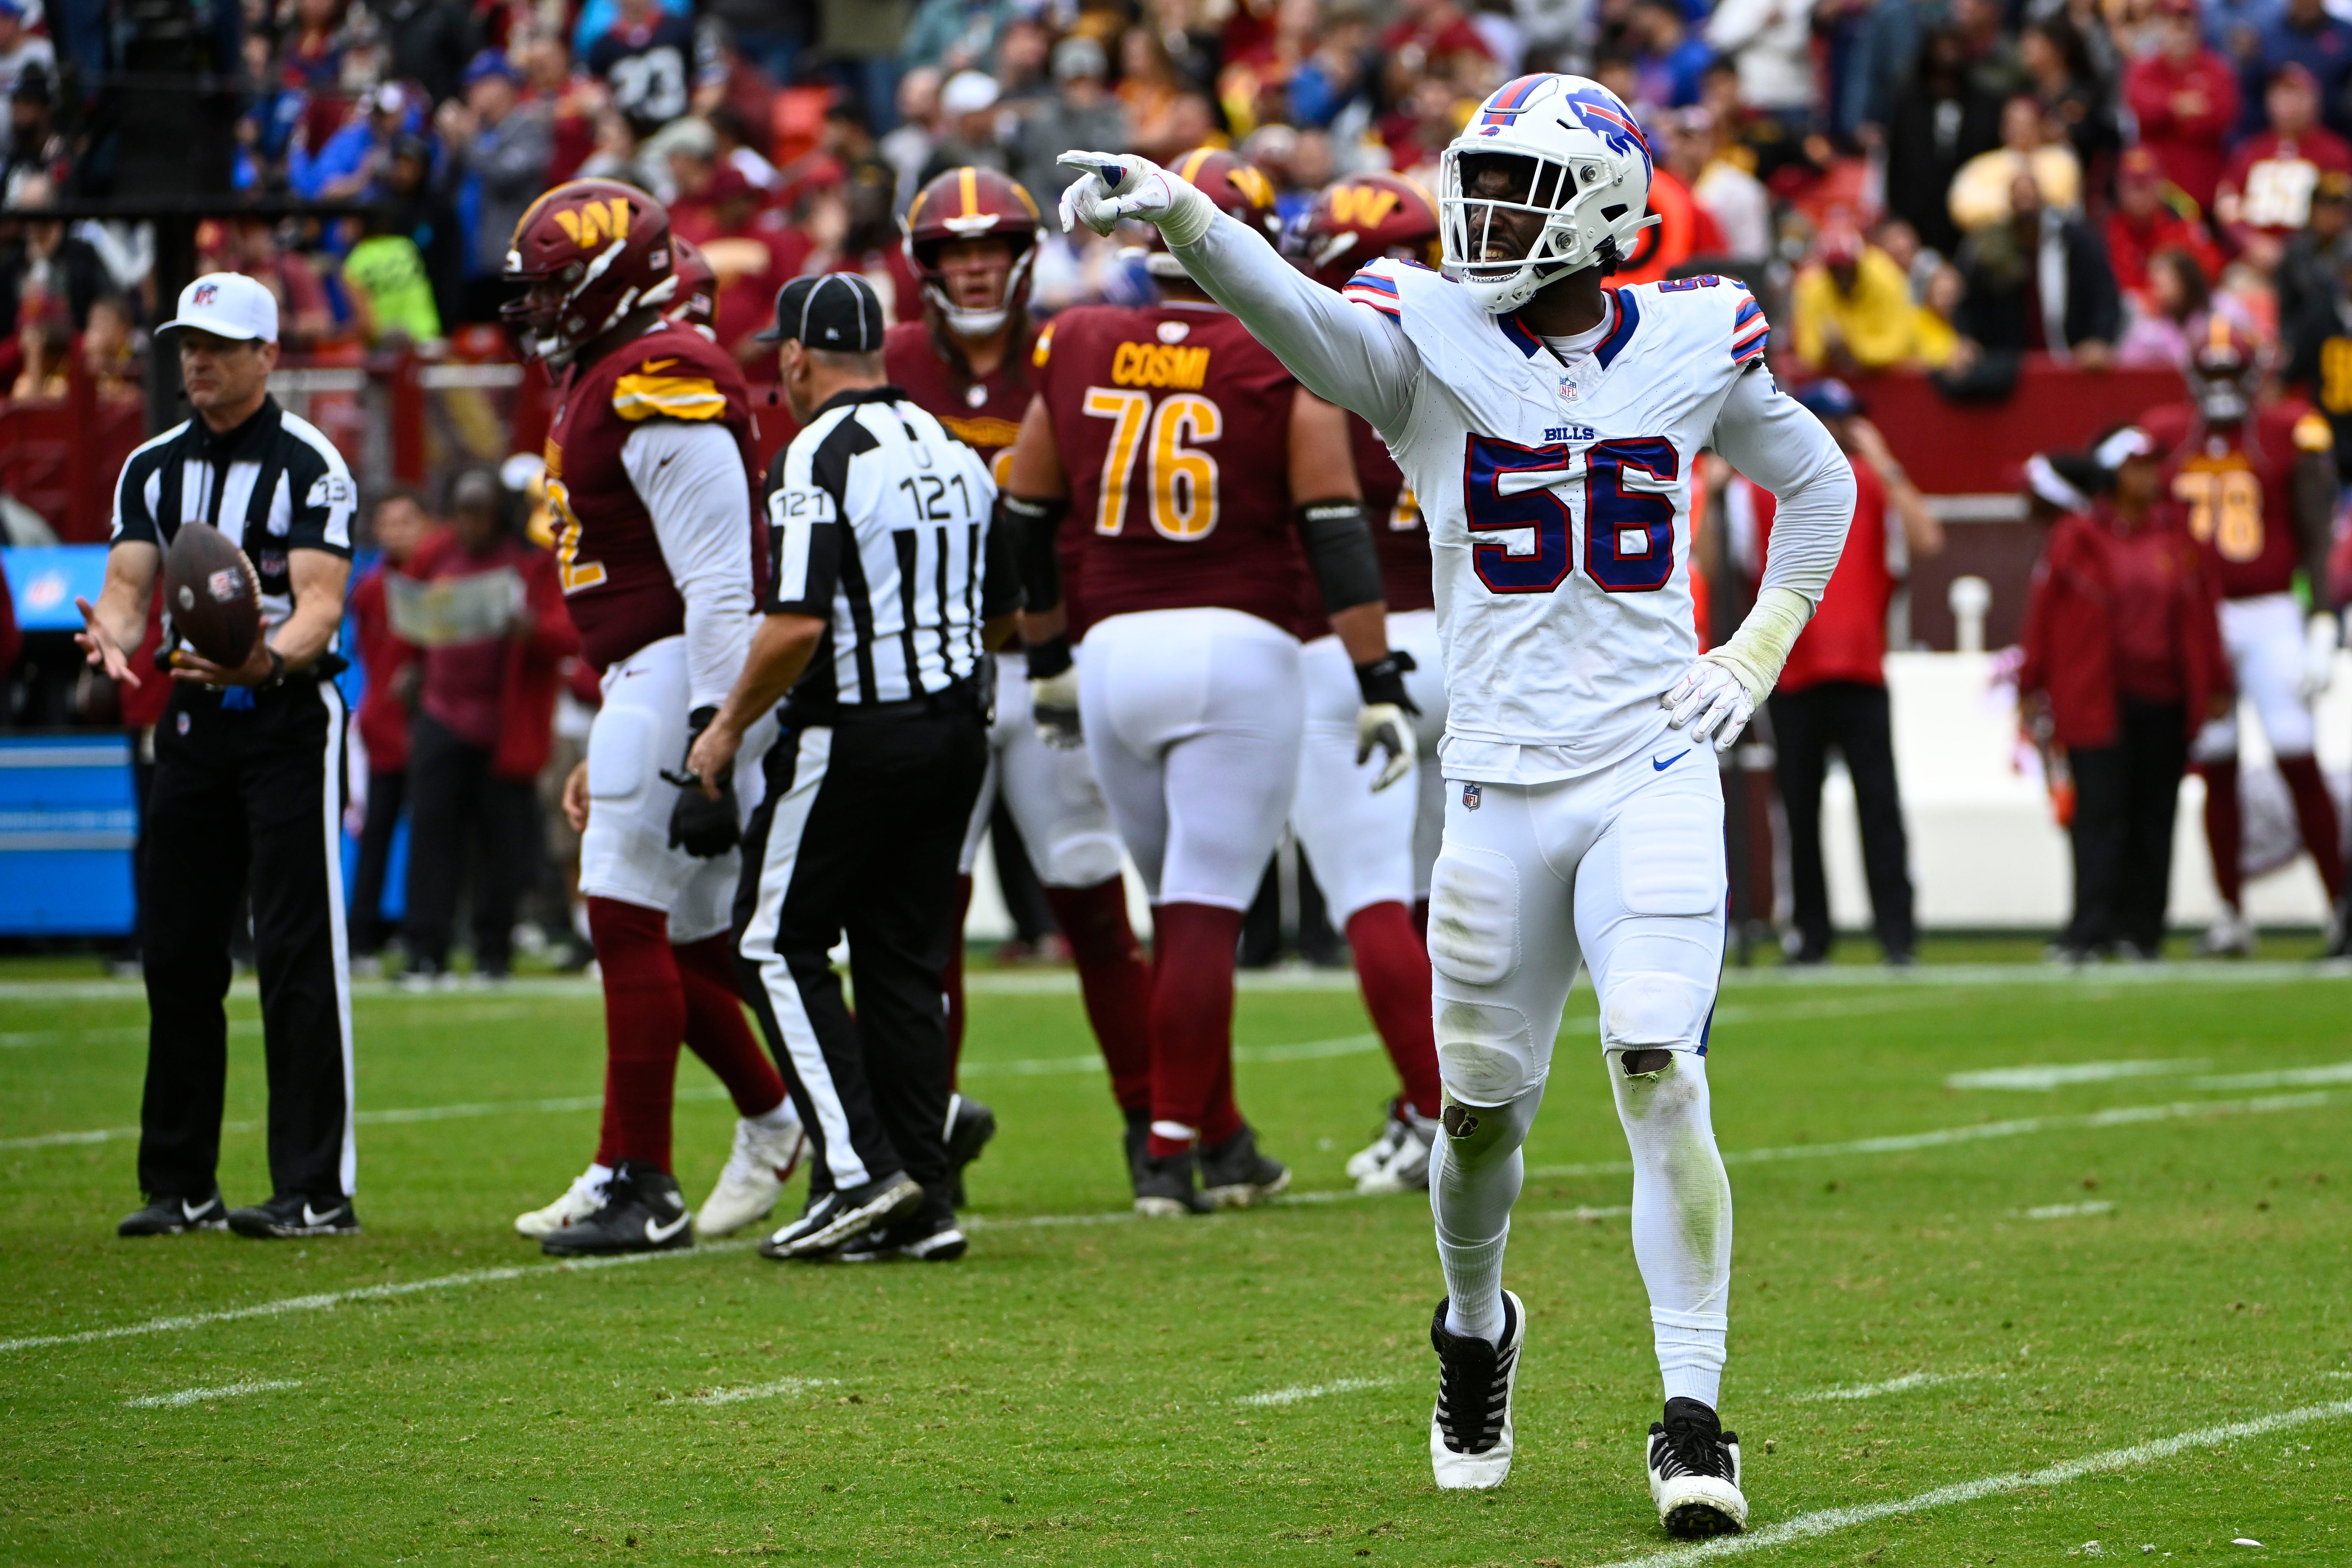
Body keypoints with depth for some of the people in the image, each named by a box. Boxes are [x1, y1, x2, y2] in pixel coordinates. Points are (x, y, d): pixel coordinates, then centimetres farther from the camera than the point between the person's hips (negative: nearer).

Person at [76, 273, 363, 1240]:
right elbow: (128, 584, 2)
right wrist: (115, 636, -23)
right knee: (176, 950, 7)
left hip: (288, 714, -6)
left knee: (298, 951, -9)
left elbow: (322, 600, -17)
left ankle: (317, 1189, -9)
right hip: (193, 718, 6)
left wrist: (271, 659, -38)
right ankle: (179, 1186, 15)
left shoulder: (308, 464, -7)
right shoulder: (154, 468, 12)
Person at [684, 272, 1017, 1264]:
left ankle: (860, 1171, -7)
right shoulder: (951, 453, 11)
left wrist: (730, 727, -9)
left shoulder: (821, 457, -14)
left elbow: (797, 624, -21)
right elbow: (1002, 612, 18)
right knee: (903, 959, 11)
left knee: (778, 943, 3)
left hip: (856, 737, -7)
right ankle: (922, 1202, 8)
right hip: (957, 728, 8)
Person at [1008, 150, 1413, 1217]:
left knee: (1185, 905, 16)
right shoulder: (1286, 368, -3)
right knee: (1203, 915, -2)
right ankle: (1171, 1150, -6)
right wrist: (1379, 686, -3)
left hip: (1115, 649, 4)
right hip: (1239, 649, -4)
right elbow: (1337, 535, -6)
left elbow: (1028, 526, 16)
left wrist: (1048, 660, 28)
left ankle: (1221, 1141, 21)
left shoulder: (1078, 354, 8)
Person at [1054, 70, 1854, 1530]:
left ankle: (1693, 1418, -12)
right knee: (1485, 1108, 9)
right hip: (1500, 789, 1)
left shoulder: (1690, 347, 3)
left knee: (1659, 1072, -16)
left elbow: (1820, 482, 21)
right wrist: (1179, 215, -42)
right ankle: (1477, 1329, 40)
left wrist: (1757, 655, 9)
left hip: (1652, 772, -1)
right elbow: (1295, 313, -22)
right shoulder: (1429, 343, -1)